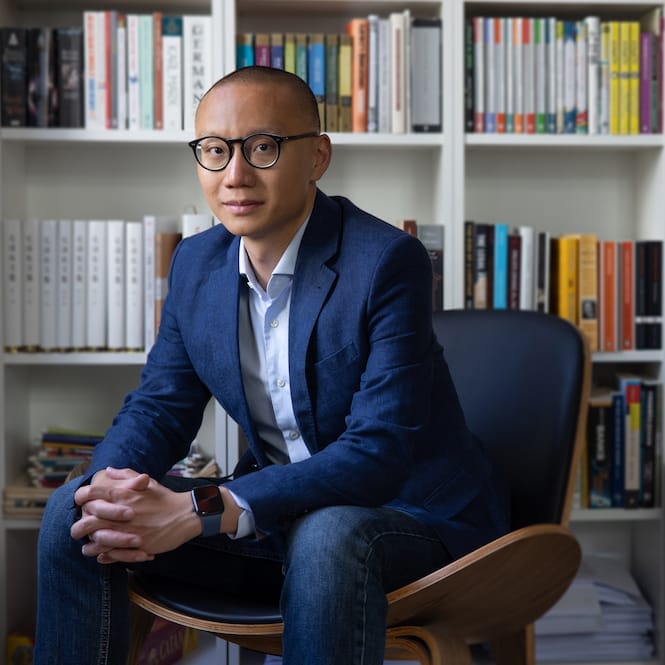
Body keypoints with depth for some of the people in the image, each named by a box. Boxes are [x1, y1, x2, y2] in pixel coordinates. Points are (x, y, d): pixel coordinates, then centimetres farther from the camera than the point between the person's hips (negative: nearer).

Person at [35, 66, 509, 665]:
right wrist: (109, 492, -19)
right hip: (283, 509, 6)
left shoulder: (388, 261, -21)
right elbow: (158, 406, 5)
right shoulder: (196, 263, 1)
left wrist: (204, 511, -34)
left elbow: (378, 454, -27)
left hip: (414, 514, -5)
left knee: (326, 535, -40)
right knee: (72, 510, -7)